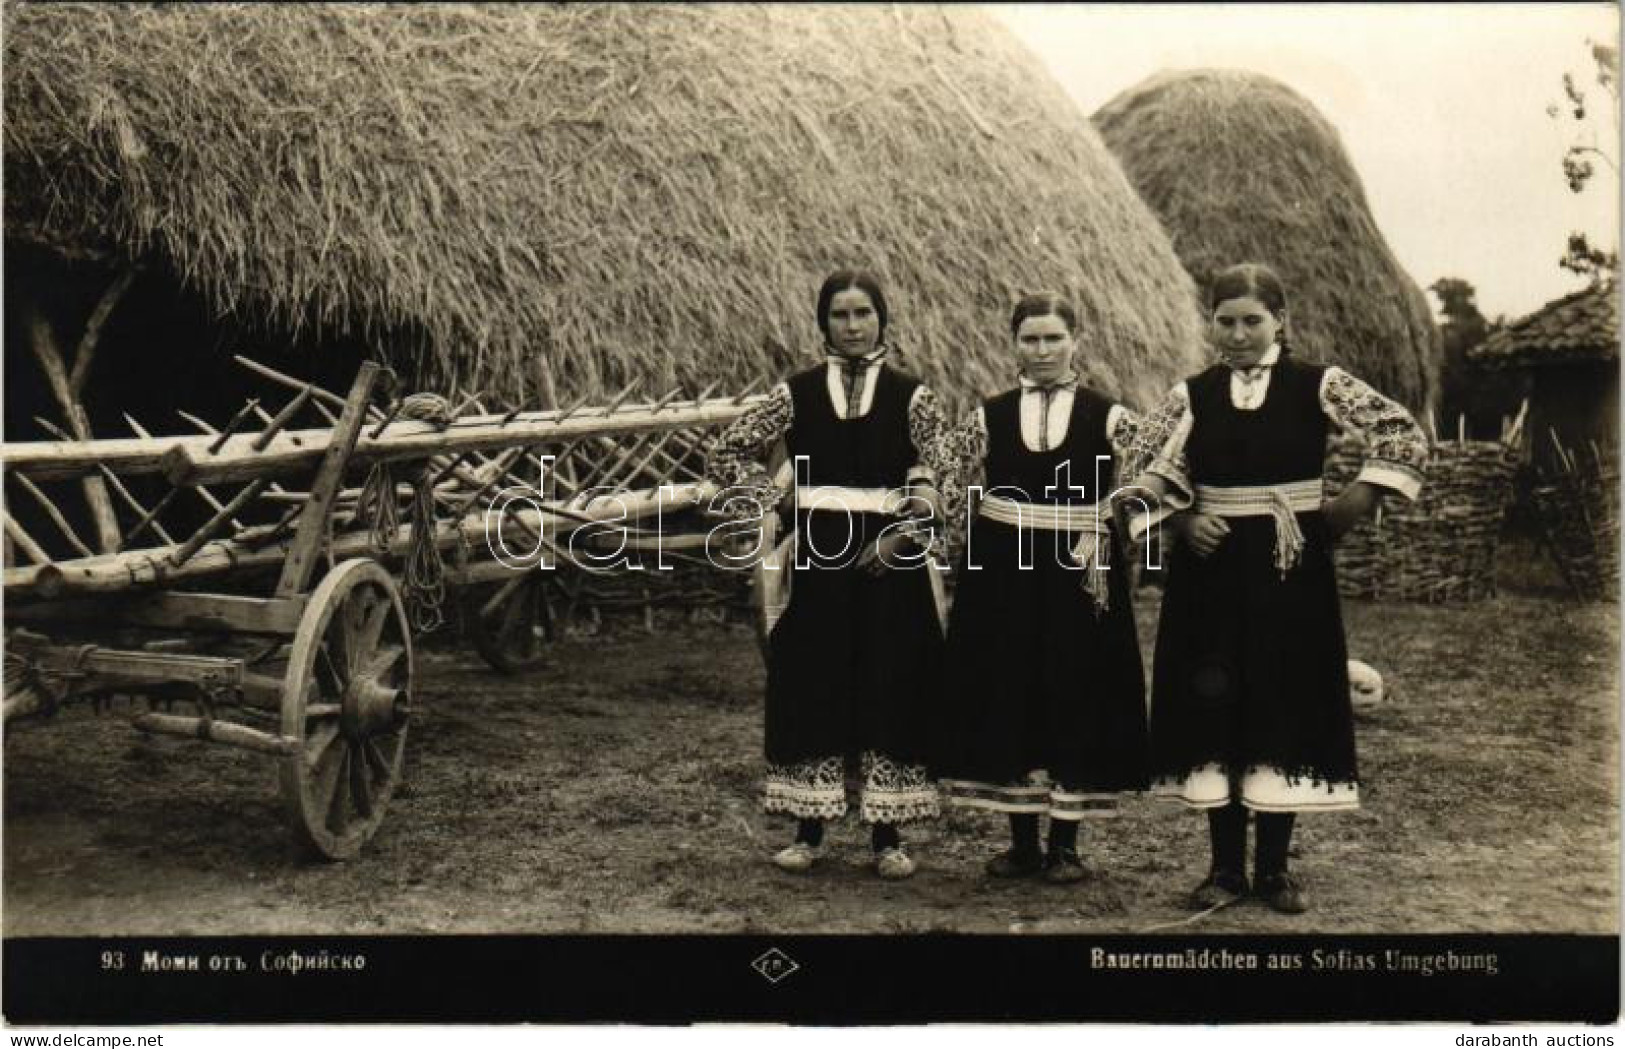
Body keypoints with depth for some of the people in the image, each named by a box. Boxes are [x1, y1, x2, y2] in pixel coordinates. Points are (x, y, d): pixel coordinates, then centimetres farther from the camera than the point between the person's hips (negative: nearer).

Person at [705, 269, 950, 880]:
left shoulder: (910, 395, 4)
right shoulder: (796, 392, 5)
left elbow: (934, 477, -3)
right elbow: (728, 453, 7)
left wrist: (903, 535, -15)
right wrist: (779, 499, -1)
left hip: (888, 555, 0)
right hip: (817, 554, 1)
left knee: (890, 684, 3)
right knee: (811, 681, 3)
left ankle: (887, 835, 13)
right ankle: (808, 829, 15)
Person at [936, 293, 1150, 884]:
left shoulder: (1109, 417, 1)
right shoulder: (989, 416, 6)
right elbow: (955, 494, 8)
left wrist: (1098, 546, -11)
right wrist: (970, 557, 2)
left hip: (1080, 577, -1)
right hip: (1002, 576, 2)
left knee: (1077, 697, 3)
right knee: (1006, 697, 5)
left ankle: (1065, 845, 15)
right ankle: (1022, 843, 18)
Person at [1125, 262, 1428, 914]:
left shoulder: (1317, 386, -1)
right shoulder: (1192, 394, 4)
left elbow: (1403, 439, -4)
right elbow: (1145, 471, 7)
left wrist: (1344, 513, -8)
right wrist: (1183, 520, -7)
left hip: (1292, 568, -1)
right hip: (1211, 567, 2)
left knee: (1287, 706, 3)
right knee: (1213, 708, 3)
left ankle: (1274, 868, 16)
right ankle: (1225, 867, 15)